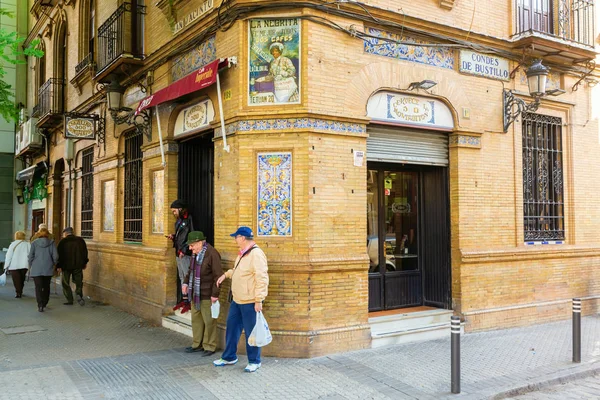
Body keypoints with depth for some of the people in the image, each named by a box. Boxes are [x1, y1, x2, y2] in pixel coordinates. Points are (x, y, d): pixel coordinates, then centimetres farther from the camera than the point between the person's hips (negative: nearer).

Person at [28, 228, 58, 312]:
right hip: (48, 268, 1)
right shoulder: (51, 243, -1)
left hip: (36, 269, -1)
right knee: (46, 286, 16)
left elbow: (30, 256, -2)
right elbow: (55, 256, -4)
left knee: (38, 287, -2)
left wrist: (31, 266, 14)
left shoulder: (34, 243, -1)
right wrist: (53, 264, 14)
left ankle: (40, 305, -15)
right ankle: (44, 303, 27)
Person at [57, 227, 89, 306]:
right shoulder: (80, 240, 4)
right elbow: (85, 252, 9)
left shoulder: (63, 241, -5)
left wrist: (58, 266, -4)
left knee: (66, 283, 9)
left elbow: (59, 254, -7)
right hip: (78, 265, 3)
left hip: (66, 265, -2)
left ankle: (70, 300, 7)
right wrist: (84, 263, 18)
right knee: (78, 281, 14)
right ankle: (79, 294, -10)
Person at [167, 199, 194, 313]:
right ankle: (184, 300, 21)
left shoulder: (188, 220, -12)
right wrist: (173, 237, 5)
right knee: (182, 277, 14)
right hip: (178, 253, 9)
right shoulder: (178, 221, 15)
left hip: (186, 254, -9)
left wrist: (184, 250, -19)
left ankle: (190, 301, -2)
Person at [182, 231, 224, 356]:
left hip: (207, 295, -9)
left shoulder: (212, 254, -20)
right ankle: (197, 344, 31)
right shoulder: (196, 253, 8)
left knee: (209, 321, 1)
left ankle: (209, 347, 13)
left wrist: (215, 294, -21)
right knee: (196, 319, 17)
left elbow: (218, 275, -21)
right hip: (195, 293, 9)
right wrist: (186, 282, 8)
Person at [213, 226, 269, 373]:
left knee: (251, 332, 3)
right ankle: (229, 357, 32)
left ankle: (254, 361, 18)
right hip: (237, 300, 10)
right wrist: (226, 274, 17)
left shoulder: (256, 254, -20)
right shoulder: (242, 253, 12)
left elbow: (261, 278, -24)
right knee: (232, 327, 17)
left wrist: (259, 300, -25)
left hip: (250, 302, -10)